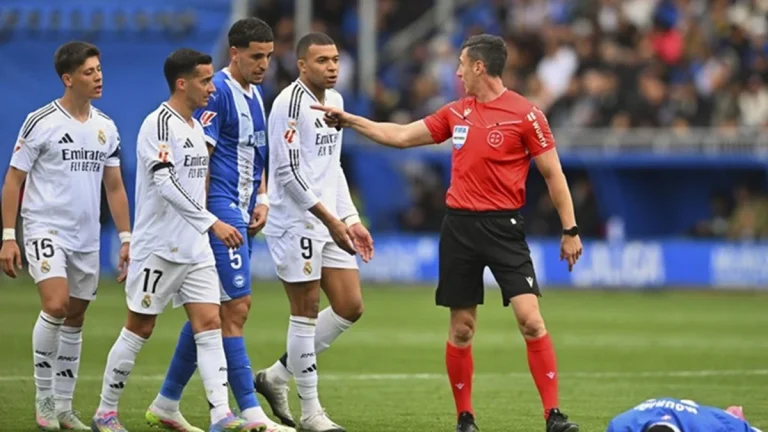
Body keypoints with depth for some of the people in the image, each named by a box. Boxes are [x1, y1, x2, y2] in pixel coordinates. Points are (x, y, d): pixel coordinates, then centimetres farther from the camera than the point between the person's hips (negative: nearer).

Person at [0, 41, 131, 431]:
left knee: (75, 319, 8)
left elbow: (115, 187, 15)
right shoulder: (40, 122, -7)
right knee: (55, 305, -21)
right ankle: (44, 398, -7)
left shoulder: (106, 128, 9)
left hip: (87, 237, 5)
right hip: (45, 228, -5)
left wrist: (126, 238, 9)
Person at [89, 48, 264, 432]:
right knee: (140, 328, 1)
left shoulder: (195, 127, 14)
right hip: (159, 247, -8)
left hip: (195, 249, 8)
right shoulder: (160, 124, -14)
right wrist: (212, 223, -28)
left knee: (209, 324, -3)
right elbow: (166, 184, -24)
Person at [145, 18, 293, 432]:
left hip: (240, 214, 10)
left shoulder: (255, 95, 16)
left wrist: (261, 199, 11)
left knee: (210, 310, 11)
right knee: (236, 307, -11)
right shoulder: (218, 92, -13)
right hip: (220, 211, -10)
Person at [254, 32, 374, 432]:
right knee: (306, 312, -3)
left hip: (330, 222, 9)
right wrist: (330, 219, -19)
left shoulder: (334, 100, 14)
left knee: (350, 307, 6)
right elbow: (288, 172, -18)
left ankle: (277, 376, 19)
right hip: (296, 223, -9)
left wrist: (351, 219, 15)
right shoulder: (290, 103, -13)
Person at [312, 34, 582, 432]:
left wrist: (570, 230, -6)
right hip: (459, 226, 5)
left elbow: (552, 174, -3)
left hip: (503, 227, -5)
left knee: (530, 319, -14)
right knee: (461, 328, 6)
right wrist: (349, 120, 21)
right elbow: (401, 136, 21)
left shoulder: (524, 114, -6)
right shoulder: (456, 113, 10)